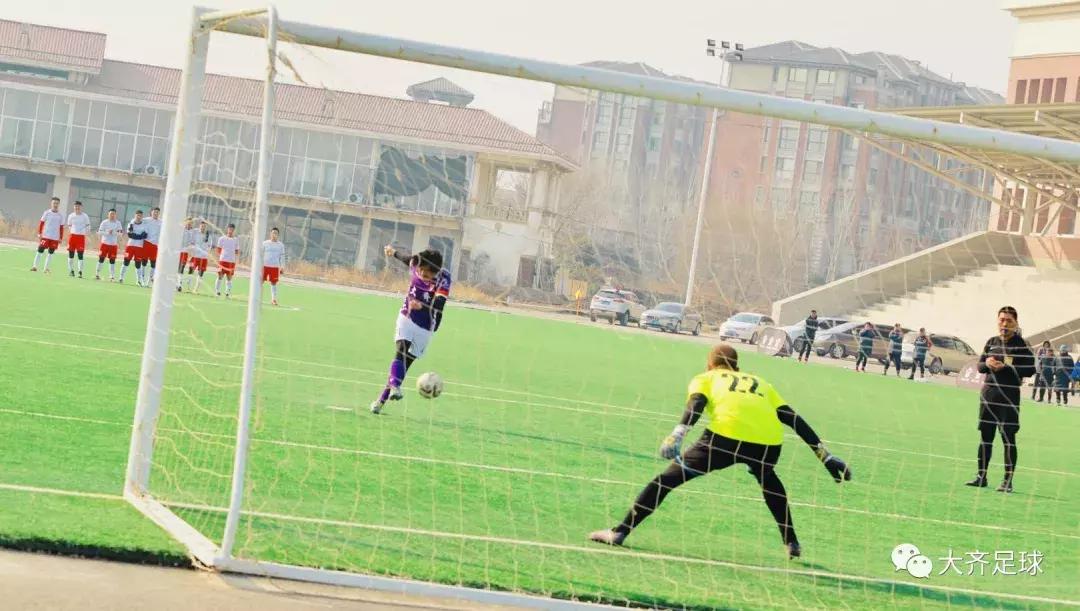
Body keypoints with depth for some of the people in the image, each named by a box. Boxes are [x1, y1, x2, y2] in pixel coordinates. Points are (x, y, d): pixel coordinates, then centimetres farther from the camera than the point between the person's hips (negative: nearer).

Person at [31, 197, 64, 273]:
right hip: (45, 236, -2)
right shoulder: (47, 213, -1)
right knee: (40, 250, -5)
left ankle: (45, 268, 14)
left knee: (51, 252, 6)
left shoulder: (60, 216, 5)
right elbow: (41, 223, 1)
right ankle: (34, 266, -2)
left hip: (55, 238, 2)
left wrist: (61, 238, 6)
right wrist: (39, 233, -5)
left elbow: (61, 227, 9)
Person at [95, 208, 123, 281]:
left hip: (113, 245, 1)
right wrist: (107, 233, -18)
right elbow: (99, 232, -3)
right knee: (101, 259, 1)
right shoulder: (104, 222, 1)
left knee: (112, 261, 1)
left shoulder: (118, 223, 3)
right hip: (104, 243, -1)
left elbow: (120, 233, -2)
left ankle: (112, 276, 7)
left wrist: (114, 232, -20)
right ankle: (97, 274, 12)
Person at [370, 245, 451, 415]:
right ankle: (395, 387, -42)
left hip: (425, 327, -2)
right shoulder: (415, 264, -8)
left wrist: (422, 304, -55)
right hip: (406, 318, 2)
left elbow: (439, 302, -35)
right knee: (401, 352, -23)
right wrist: (393, 251, 39)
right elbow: (407, 258, 17)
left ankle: (381, 400, 8)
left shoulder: (443, 277, -20)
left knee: (406, 362, 0)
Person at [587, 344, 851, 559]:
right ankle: (791, 542, 36)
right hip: (769, 440, 4)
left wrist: (677, 434, -12)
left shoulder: (705, 378, 27)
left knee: (669, 477, 8)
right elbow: (792, 418, 28)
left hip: (725, 436, -3)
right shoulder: (760, 382, 36)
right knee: (768, 480, 37)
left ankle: (620, 532, 3)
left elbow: (696, 403, 4)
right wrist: (824, 454, 28)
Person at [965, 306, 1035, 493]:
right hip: (988, 393, 6)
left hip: (1009, 396, -6)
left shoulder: (1021, 345, -5)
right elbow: (980, 366, 17)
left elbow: (1030, 370, -9)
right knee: (985, 436, 10)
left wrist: (1006, 367, -17)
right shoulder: (991, 342, 12)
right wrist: (987, 363, -6)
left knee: (1008, 438, -6)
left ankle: (1008, 481, -3)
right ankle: (981, 476, 19)